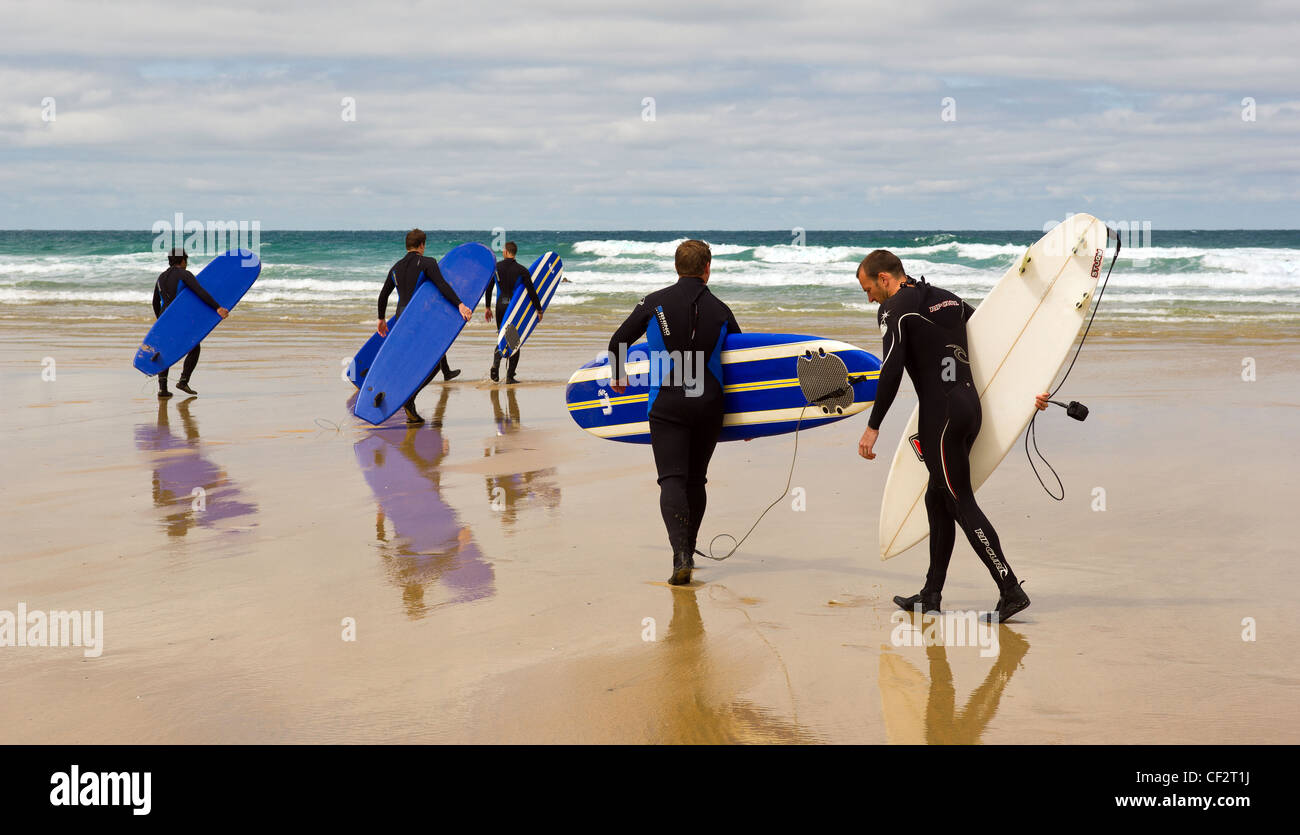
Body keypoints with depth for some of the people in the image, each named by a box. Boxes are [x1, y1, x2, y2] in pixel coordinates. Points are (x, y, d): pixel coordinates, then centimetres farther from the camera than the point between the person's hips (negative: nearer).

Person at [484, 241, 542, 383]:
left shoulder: (496, 267, 0)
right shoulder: (521, 270, -7)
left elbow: (488, 288, 4)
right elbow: (531, 291, -9)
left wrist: (487, 307, 14)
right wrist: (539, 310, -2)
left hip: (500, 306, 2)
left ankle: (496, 363, -12)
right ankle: (510, 376, 2)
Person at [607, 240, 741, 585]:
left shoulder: (656, 303, 2)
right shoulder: (720, 310, 8)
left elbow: (618, 342, 9)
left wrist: (617, 375, 30)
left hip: (667, 404, -2)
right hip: (708, 405, 2)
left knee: (672, 479, -7)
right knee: (696, 480, 16)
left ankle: (680, 557, -23)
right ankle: (688, 552, 24)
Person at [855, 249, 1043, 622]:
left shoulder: (894, 310, -6)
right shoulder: (948, 299, 19)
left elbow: (892, 370, -16)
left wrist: (873, 427, -13)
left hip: (940, 412, -9)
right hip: (969, 404, 9)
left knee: (961, 503, -6)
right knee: (937, 499, 16)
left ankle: (1010, 590, -9)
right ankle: (931, 594, 20)